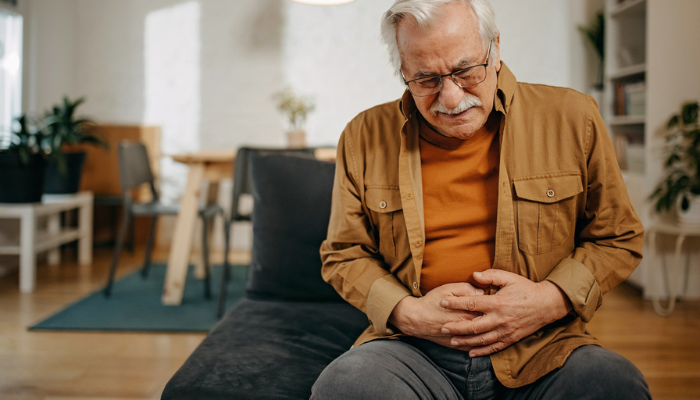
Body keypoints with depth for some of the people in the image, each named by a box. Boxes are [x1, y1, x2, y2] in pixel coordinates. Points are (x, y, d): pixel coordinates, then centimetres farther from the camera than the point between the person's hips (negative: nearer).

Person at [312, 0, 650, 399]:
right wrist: (405, 313, -10)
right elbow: (345, 255, 9)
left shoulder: (573, 117, 1)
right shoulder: (364, 138, 2)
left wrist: (553, 299, -10)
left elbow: (618, 238, 8)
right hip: (415, 349, 1)